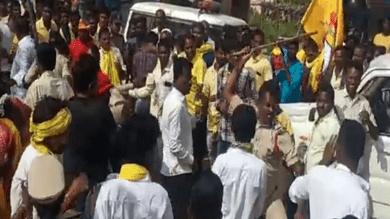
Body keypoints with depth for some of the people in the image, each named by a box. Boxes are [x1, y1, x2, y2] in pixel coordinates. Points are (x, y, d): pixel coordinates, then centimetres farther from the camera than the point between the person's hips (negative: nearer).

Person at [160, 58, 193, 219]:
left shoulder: (174, 99, 7)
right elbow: (175, 145, -24)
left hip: (172, 167, 9)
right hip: (178, 169, -9)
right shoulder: (177, 105, -22)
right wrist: (192, 160, -12)